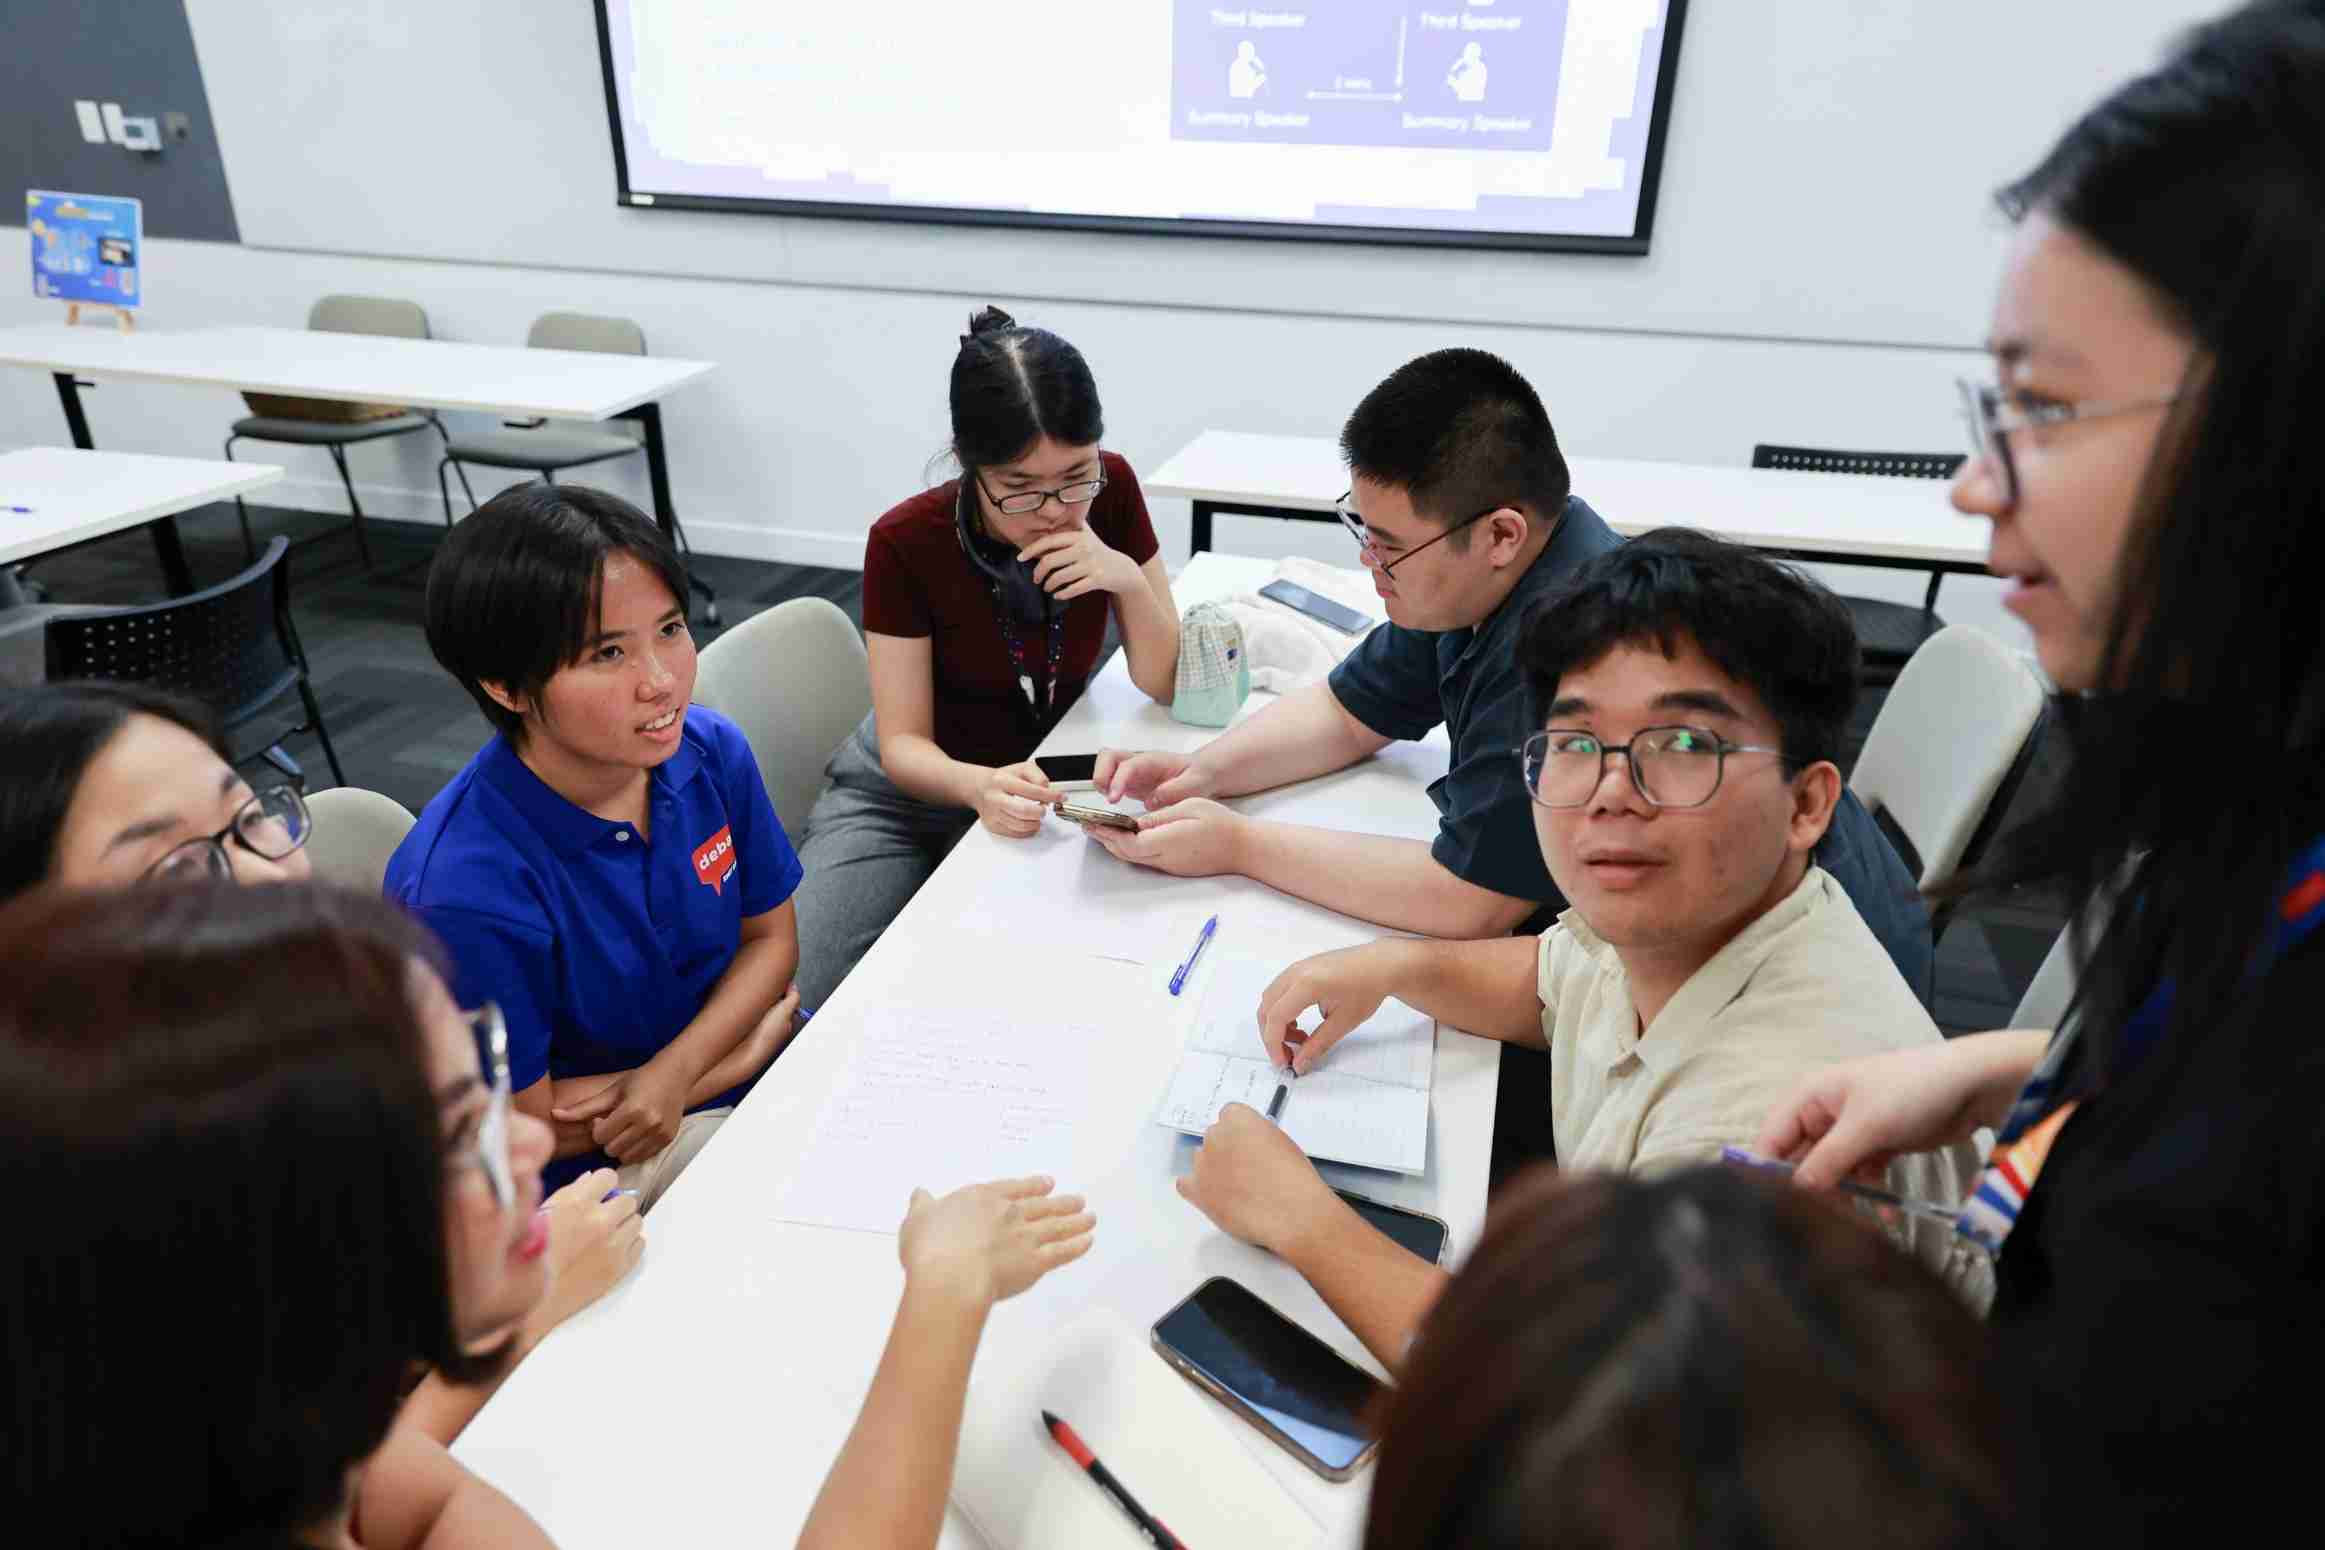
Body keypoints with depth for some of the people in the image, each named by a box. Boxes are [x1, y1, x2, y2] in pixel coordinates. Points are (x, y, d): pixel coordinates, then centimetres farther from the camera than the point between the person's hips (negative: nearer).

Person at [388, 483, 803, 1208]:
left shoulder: (713, 751, -11)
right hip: (596, 1178, -5)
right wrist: (755, 1046, -11)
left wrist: (675, 1069, -17)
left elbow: (771, 936, 1)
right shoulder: (463, 896, -28)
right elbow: (534, 1128, -17)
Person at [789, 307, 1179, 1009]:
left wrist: (1128, 577, -29)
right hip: (911, 790, -2)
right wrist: (980, 786, -40)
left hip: (1034, 790, 3)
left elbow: (1165, 684, -9)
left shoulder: (1111, 491, -15)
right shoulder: (905, 542, -22)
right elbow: (903, 744, -18)